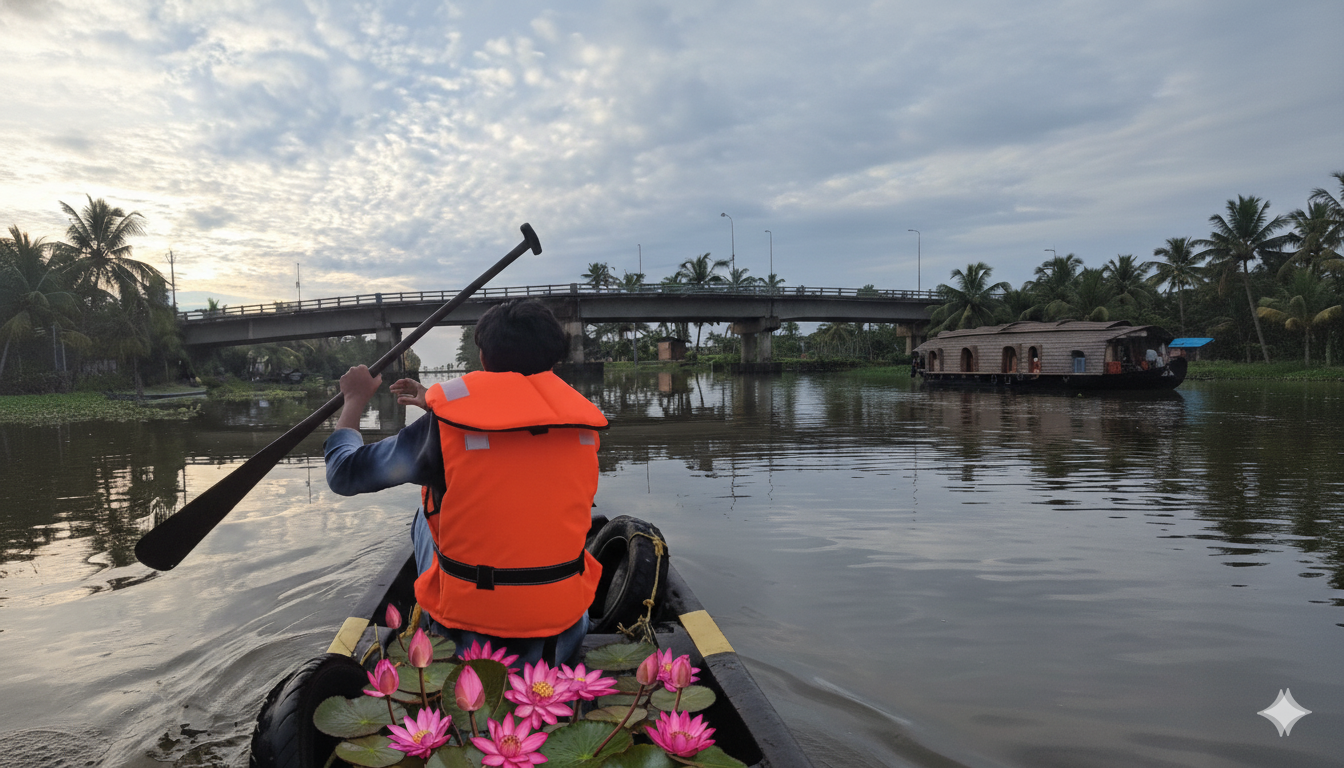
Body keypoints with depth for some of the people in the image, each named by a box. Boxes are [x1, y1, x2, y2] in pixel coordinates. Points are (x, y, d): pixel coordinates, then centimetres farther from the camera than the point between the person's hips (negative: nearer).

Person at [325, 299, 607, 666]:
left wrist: (356, 399, 16)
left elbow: (345, 475, -1)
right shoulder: (582, 419, -4)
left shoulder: (446, 422, -15)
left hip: (470, 618, -2)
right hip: (564, 616, 3)